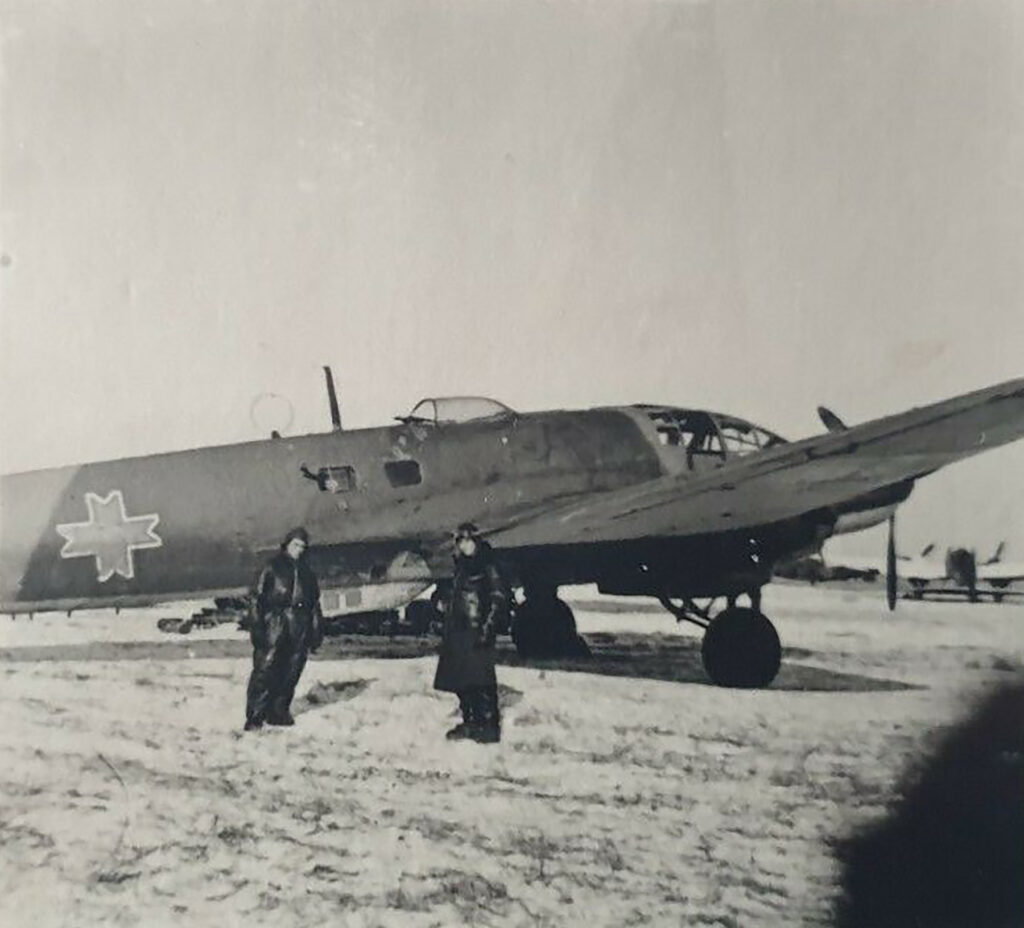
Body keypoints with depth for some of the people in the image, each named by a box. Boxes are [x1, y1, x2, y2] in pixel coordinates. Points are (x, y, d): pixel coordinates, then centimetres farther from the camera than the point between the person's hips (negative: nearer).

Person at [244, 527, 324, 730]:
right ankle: (255, 716, -8)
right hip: (274, 624, -5)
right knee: (264, 671, -9)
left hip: (299, 629, 5)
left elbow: (315, 604, 21)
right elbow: (258, 596, -1)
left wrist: (316, 631, 15)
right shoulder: (272, 567, 3)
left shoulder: (306, 573, 18)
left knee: (290, 673, 5)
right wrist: (257, 625, -9)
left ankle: (279, 711, 15)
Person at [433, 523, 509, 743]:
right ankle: (470, 723, 17)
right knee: (461, 681, 9)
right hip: (458, 632, 8)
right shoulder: (460, 569, 18)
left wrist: (488, 626, -18)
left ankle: (489, 726, -4)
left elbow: (499, 597, -11)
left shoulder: (487, 567, -5)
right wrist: (447, 632, 20)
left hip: (477, 632, -8)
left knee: (481, 681, -9)